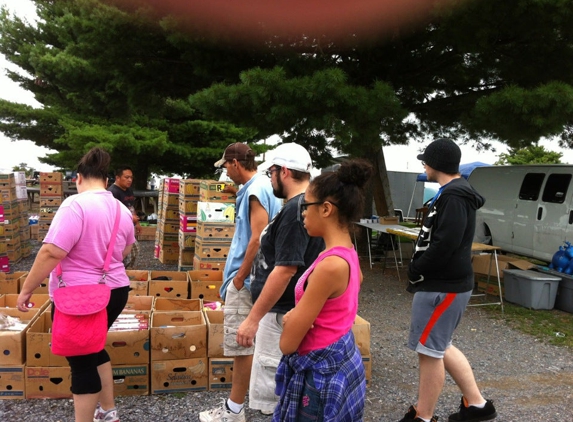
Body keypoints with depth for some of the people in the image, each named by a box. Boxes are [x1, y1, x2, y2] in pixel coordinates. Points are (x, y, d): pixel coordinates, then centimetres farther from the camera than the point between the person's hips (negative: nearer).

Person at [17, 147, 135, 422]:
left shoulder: (76, 204, -18)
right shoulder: (121, 210, 5)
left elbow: (51, 253, -23)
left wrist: (26, 290, -12)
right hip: (115, 291, 7)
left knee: (82, 361, 6)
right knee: (93, 348, 25)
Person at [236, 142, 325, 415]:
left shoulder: (295, 210, -22)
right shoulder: (305, 205, 9)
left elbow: (285, 269, -26)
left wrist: (252, 318, -22)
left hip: (281, 312, -10)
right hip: (287, 309, 10)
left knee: (270, 395, 2)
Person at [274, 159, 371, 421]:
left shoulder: (330, 265, -26)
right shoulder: (348, 254, -1)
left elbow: (288, 343, -24)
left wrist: (292, 320, 0)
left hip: (322, 372, -9)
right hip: (339, 361, 9)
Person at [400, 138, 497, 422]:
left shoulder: (453, 195, -18)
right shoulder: (454, 192, 15)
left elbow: (445, 245, -26)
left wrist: (415, 271, -13)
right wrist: (419, 270, 6)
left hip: (443, 287, -11)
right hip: (444, 282, 11)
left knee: (430, 351, 1)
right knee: (439, 347, 20)